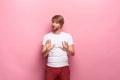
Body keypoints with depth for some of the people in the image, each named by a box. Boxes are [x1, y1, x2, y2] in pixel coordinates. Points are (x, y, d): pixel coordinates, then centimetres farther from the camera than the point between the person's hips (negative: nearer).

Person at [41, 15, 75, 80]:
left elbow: (72, 53, -1)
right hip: (50, 67, 0)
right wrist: (47, 50, -21)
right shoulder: (46, 37, 2)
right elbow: (43, 55, 0)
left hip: (64, 67, 0)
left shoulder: (68, 36, 1)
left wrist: (67, 50, -23)